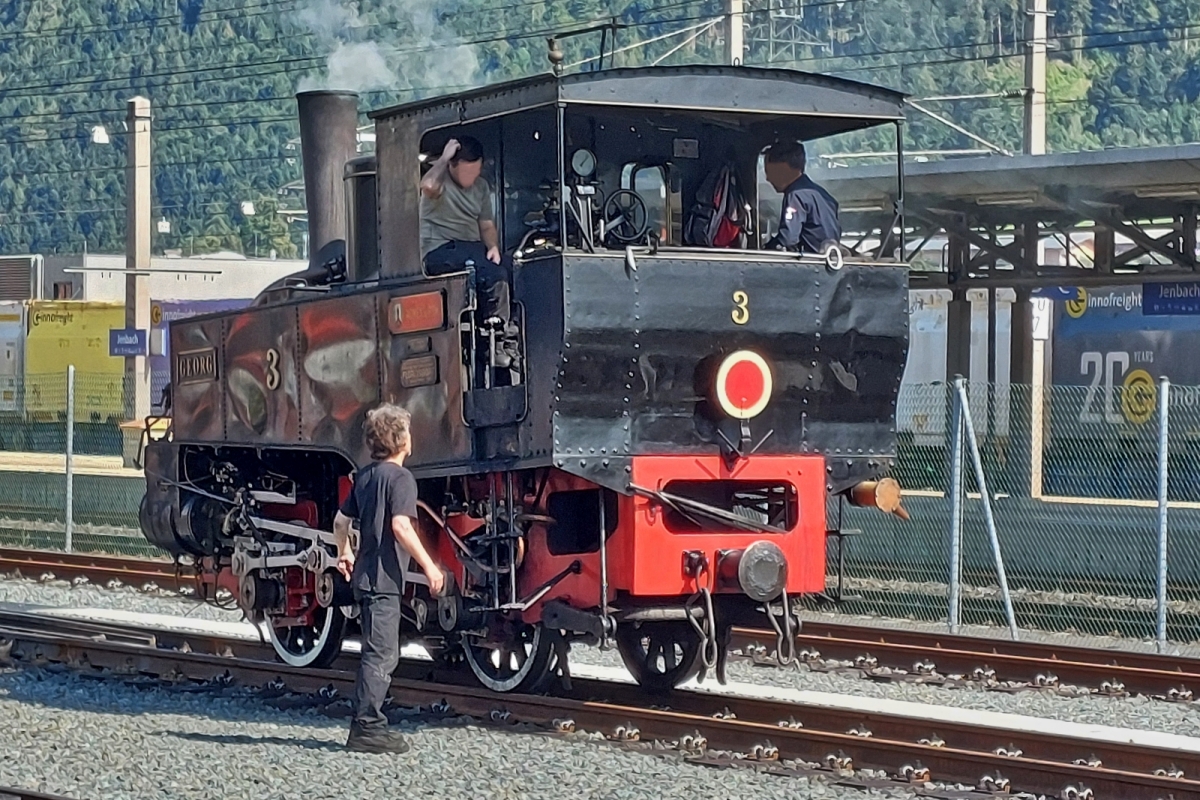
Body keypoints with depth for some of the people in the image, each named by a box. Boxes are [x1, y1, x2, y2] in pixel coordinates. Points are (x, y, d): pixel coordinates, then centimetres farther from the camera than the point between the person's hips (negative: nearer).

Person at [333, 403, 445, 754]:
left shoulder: (365, 476, 15)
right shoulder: (400, 477, -11)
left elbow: (341, 520, 21)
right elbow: (401, 526, -23)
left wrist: (344, 554, 38)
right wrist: (429, 566, -20)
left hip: (365, 576, 9)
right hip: (384, 577, -9)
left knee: (380, 652, 15)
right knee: (381, 653, -8)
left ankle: (369, 724, 17)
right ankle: (366, 727, -10)